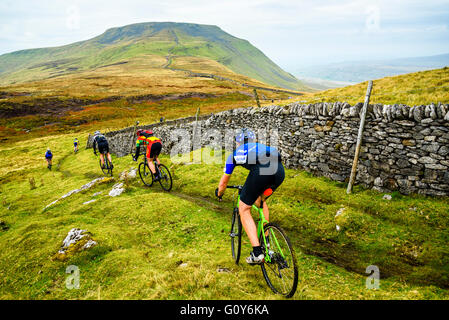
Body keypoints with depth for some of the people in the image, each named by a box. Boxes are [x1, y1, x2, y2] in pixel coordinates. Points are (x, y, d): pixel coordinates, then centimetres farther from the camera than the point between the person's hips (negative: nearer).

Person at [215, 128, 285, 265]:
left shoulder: (235, 154, 33)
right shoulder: (262, 146, 41)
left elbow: (223, 183, 40)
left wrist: (219, 194, 63)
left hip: (259, 171, -5)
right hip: (280, 170, 5)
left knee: (244, 210, 15)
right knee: (260, 201, 32)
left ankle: (257, 253, 6)